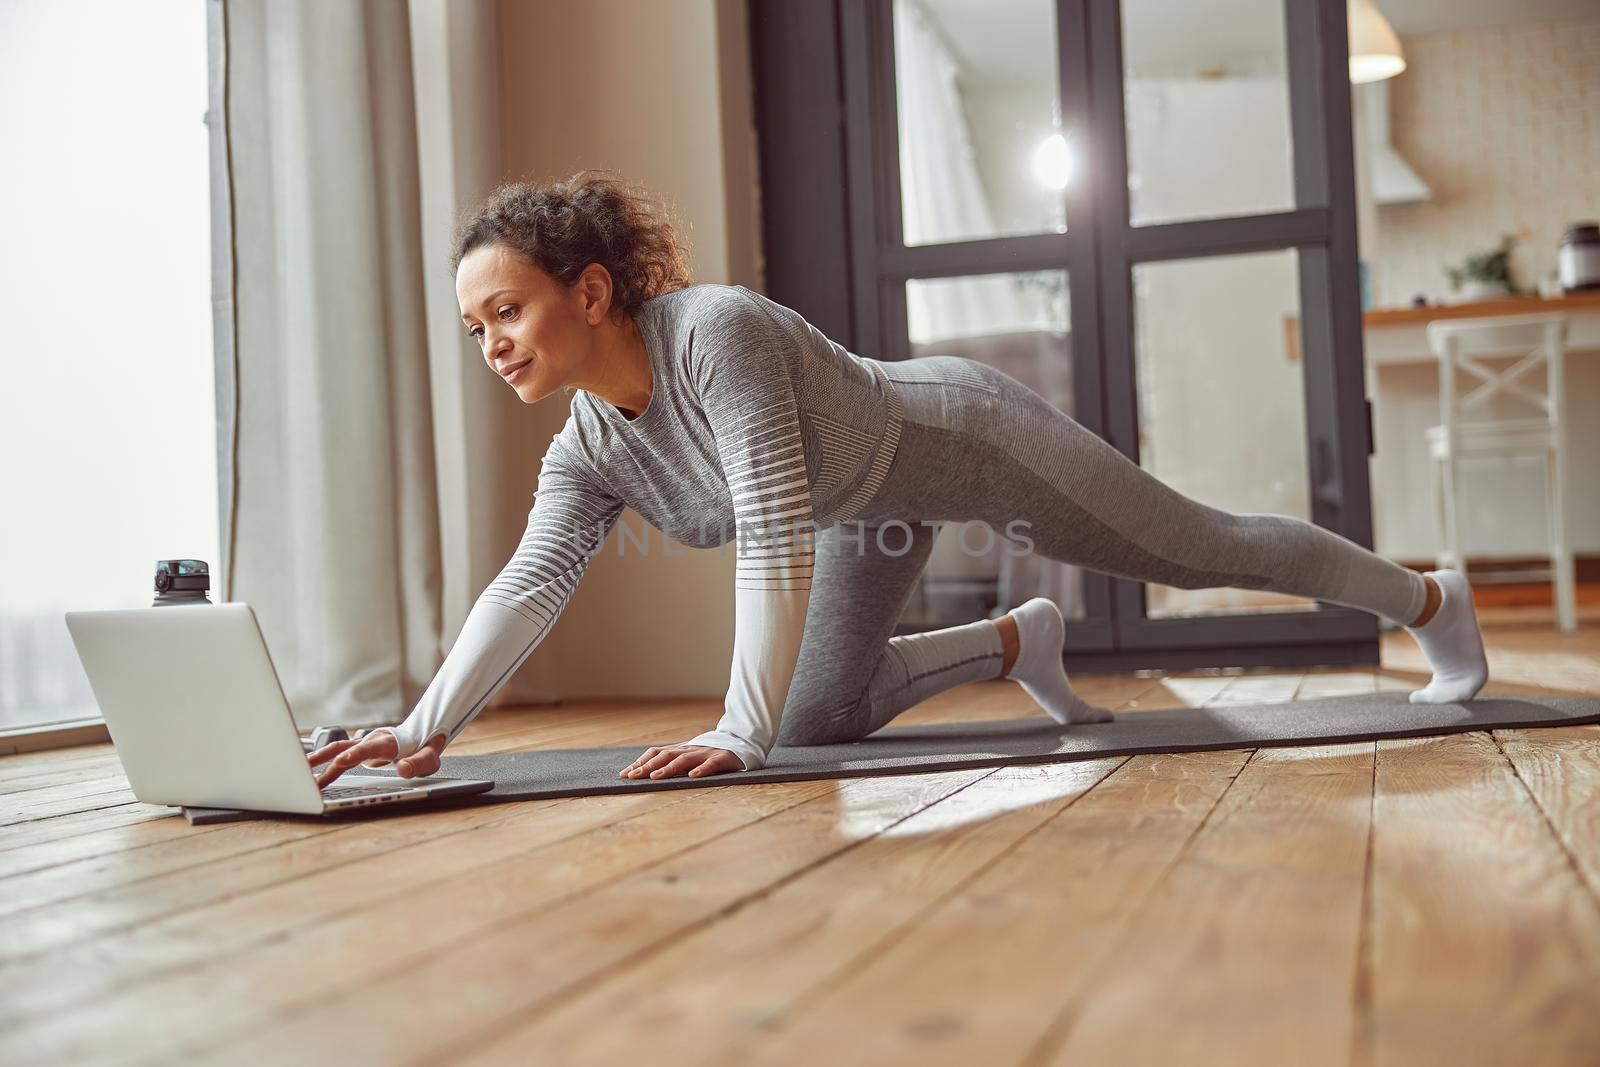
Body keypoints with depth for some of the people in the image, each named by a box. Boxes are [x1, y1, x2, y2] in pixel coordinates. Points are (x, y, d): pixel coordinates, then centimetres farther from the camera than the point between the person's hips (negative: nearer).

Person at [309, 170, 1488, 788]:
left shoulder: (717, 329, -38)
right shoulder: (588, 448, -14)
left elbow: (777, 532, -42)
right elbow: (531, 583, -18)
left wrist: (741, 732, -43)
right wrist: (428, 725, -30)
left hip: (973, 438, -7)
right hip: (879, 506, 7)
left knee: (1207, 550, 9)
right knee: (819, 718, 5)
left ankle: (1430, 599, 35)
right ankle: (1015, 641, 28)